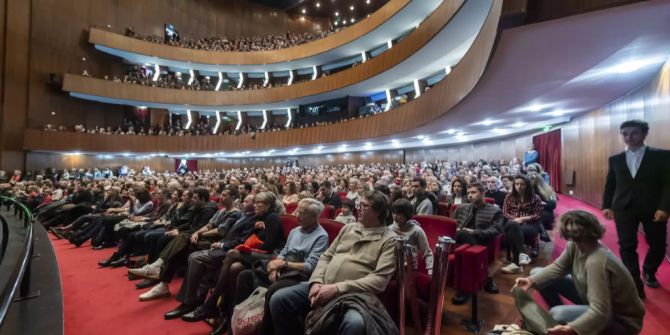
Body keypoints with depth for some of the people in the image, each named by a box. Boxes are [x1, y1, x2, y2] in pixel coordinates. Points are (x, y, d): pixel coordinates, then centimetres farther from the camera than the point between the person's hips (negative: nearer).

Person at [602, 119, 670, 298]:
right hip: (624, 208, 1)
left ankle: (649, 272, 40)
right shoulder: (615, 159, 7)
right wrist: (606, 205, 1)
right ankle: (635, 284, 8)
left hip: (653, 209, 0)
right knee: (627, 247, -1)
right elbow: (610, 185, 8)